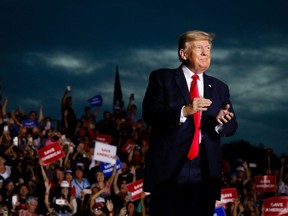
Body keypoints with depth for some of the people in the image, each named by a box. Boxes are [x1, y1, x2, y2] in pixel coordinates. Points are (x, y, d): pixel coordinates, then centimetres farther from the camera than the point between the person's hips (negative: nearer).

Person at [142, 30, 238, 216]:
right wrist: (184, 111, -20)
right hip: (170, 171, -3)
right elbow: (149, 113, -7)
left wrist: (221, 121, -13)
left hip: (206, 173, 4)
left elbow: (232, 126, 11)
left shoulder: (220, 88, 18)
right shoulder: (162, 78, 6)